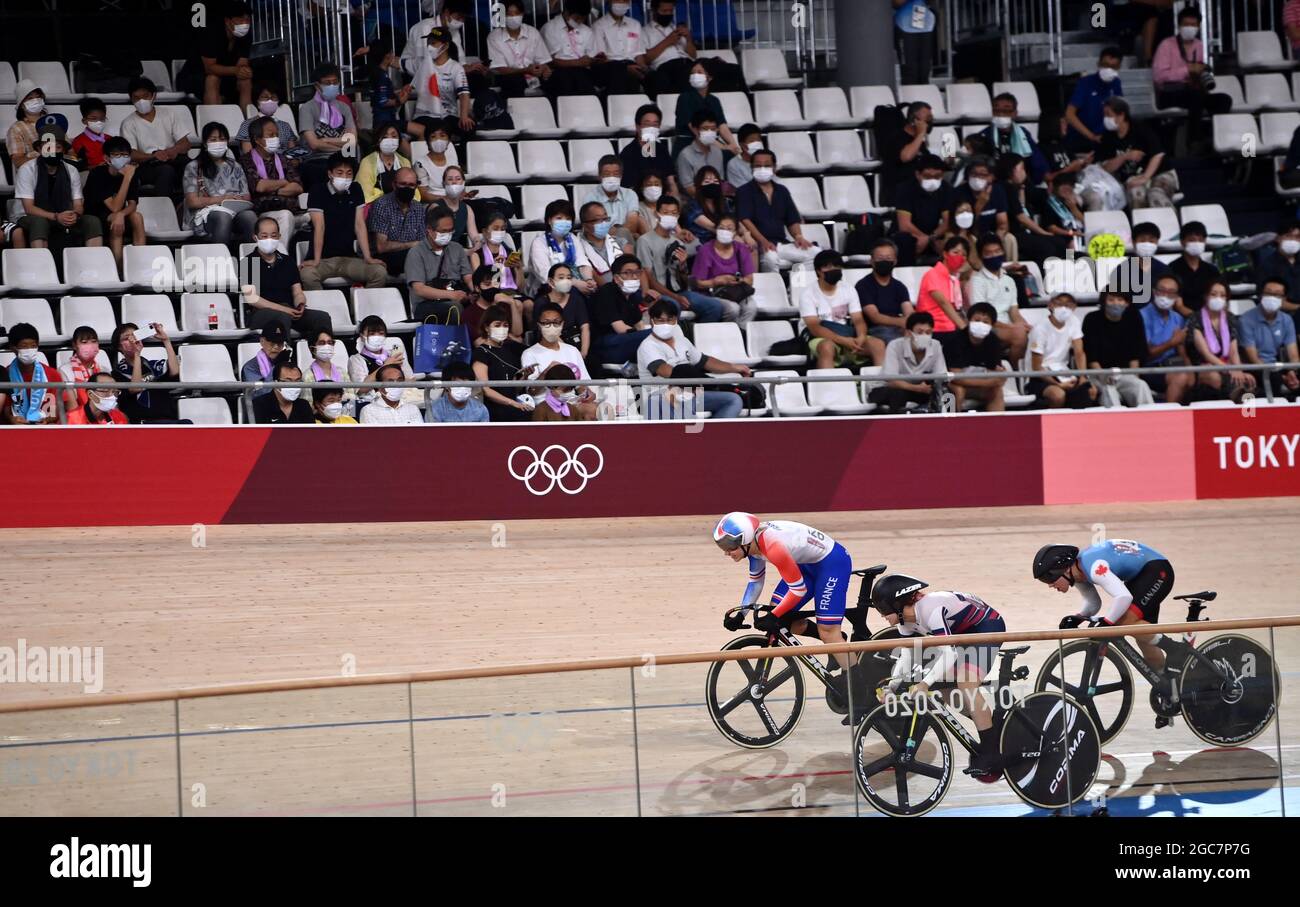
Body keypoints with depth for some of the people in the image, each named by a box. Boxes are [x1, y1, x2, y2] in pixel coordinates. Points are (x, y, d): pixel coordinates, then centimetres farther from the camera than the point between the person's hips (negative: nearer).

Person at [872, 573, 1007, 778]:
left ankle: (992, 756, -19)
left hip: (988, 626, -10)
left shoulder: (930, 609, -34)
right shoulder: (906, 619, -6)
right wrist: (891, 687, -15)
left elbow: (950, 653, -40)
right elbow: (905, 656, -2)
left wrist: (925, 683, -47)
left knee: (966, 683, -24)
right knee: (942, 686, 5)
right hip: (965, 632, 10)